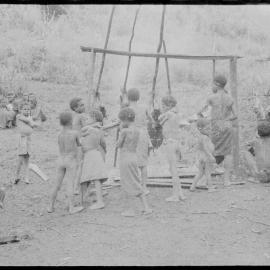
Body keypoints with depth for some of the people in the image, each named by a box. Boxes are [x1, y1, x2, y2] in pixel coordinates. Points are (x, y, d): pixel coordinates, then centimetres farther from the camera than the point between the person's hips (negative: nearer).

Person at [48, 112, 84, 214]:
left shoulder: (59, 135, 5)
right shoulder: (74, 133, -10)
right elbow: (78, 144, 8)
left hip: (61, 161, 5)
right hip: (71, 161, -5)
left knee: (57, 185, 11)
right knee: (70, 185, -3)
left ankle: (51, 206, 16)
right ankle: (71, 208, -1)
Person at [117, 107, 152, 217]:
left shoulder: (125, 131, -15)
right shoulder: (137, 131, 6)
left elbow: (118, 145, -5)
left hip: (125, 158, -7)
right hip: (134, 158, 7)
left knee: (128, 185, 3)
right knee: (137, 184, 15)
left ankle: (131, 210, 11)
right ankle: (146, 207, 11)